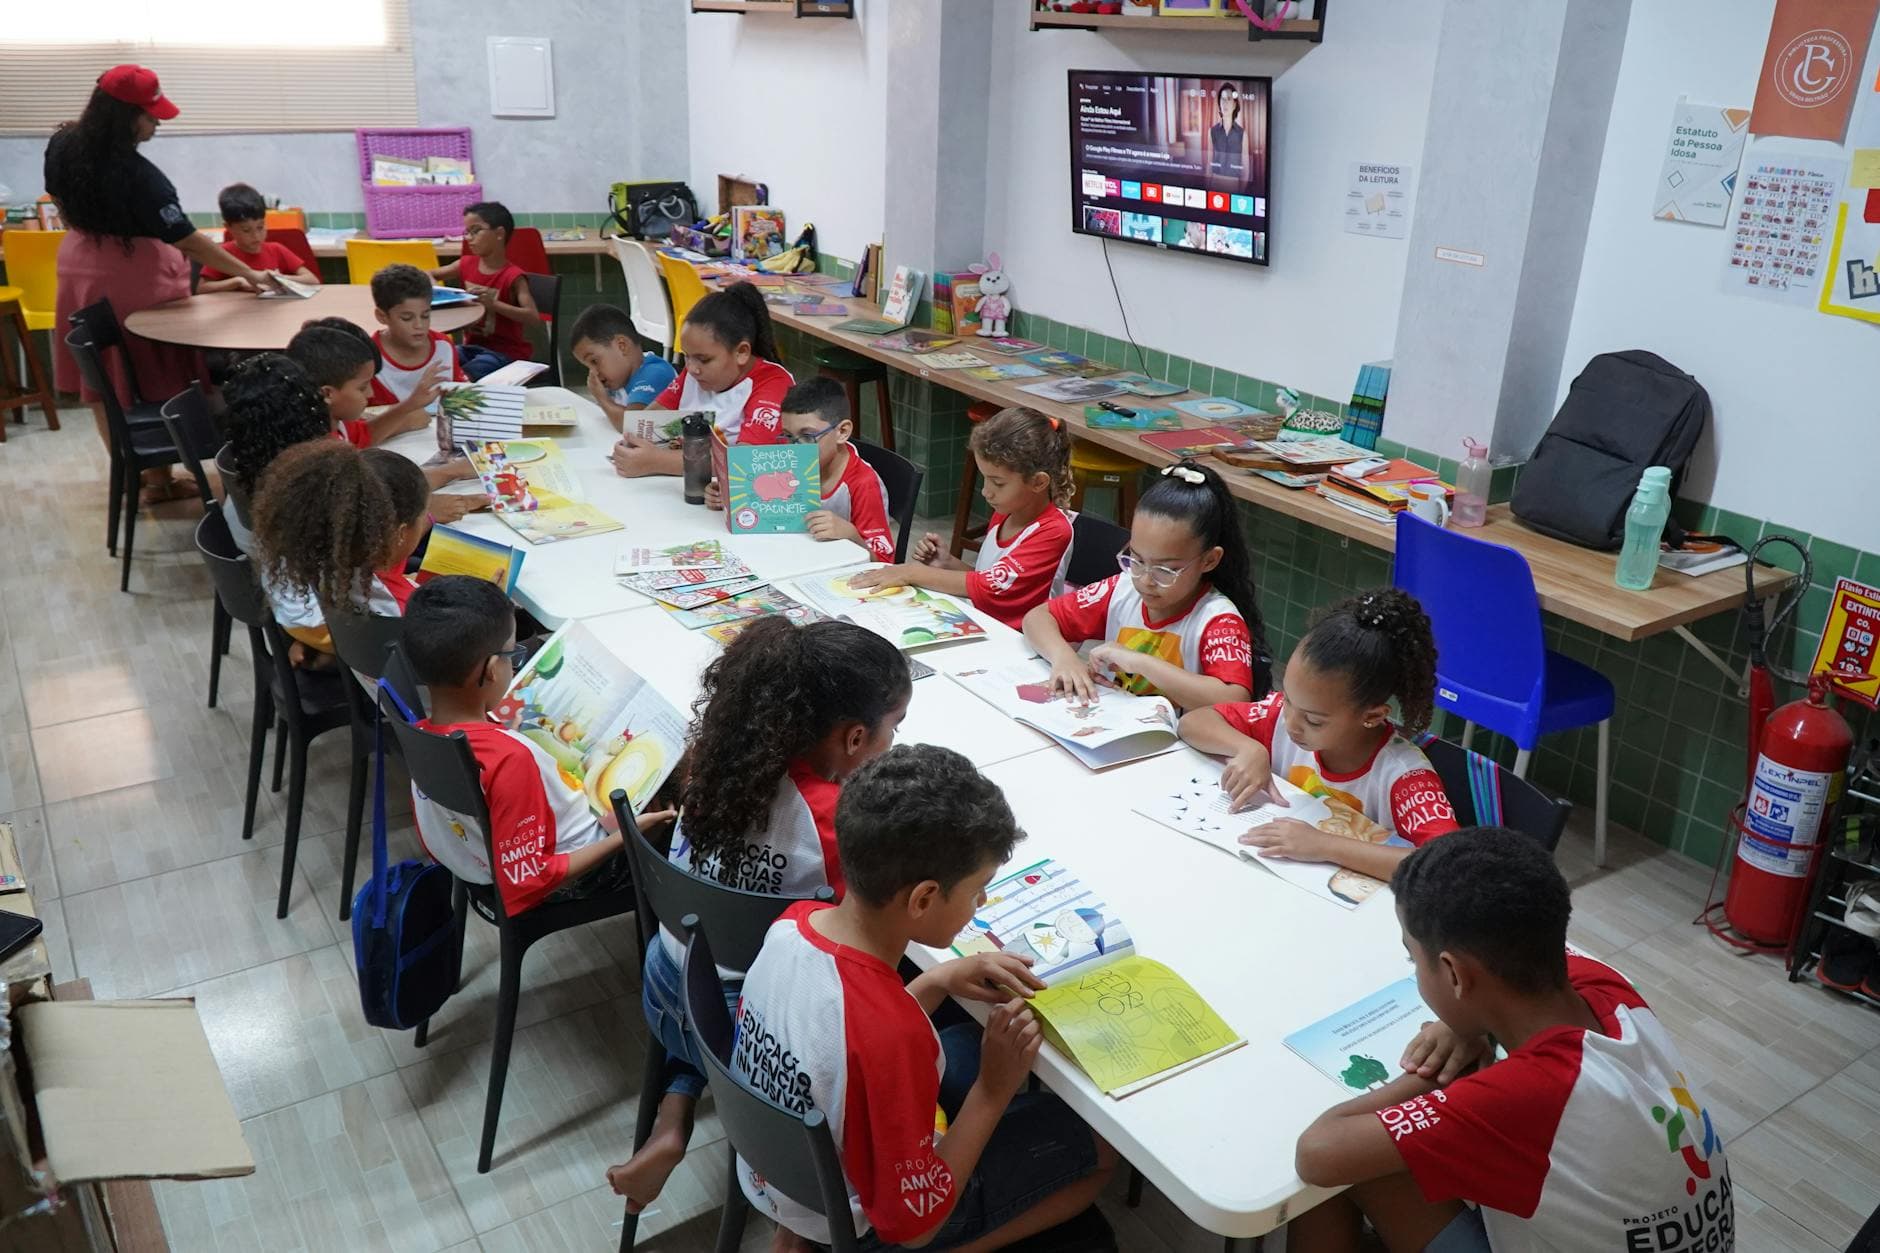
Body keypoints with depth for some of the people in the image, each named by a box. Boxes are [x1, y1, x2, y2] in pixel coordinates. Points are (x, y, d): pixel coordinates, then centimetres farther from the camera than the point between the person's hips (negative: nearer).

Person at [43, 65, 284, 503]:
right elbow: (185, 238, -27)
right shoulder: (137, 175, -27)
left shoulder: (63, 146, -3)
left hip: (82, 271, 8)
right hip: (134, 281, -8)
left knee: (101, 382, 15)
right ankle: (159, 478, 15)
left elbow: (62, 201, 13)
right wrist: (248, 273, -23)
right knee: (153, 383, 6)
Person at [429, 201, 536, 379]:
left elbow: (532, 316, -25)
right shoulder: (466, 265, 5)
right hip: (473, 345, 6)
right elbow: (429, 275, 18)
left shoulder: (513, 276, -14)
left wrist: (493, 304, -34)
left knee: (463, 376, -29)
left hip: (506, 351, -6)